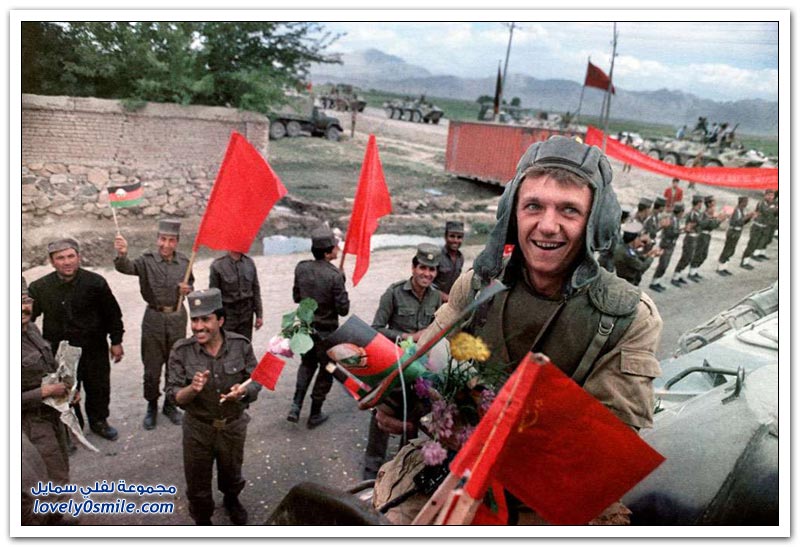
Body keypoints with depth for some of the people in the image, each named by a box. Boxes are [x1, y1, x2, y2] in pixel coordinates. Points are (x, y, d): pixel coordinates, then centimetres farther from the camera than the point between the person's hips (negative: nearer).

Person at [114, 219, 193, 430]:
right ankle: (151, 407, 27)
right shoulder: (147, 260, -11)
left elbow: (190, 283, 14)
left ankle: (170, 404, 32)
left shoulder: (184, 262, 0)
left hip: (177, 318, 3)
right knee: (152, 367, 7)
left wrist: (188, 289, -9)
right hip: (154, 318, -2)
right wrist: (122, 254, -51)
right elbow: (126, 267, -29)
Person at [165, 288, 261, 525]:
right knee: (198, 483, 18)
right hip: (198, 429, -1)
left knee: (231, 473, 27)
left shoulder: (241, 345, -17)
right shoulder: (181, 351, -18)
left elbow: (256, 381, -8)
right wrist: (192, 389, -36)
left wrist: (243, 390, -30)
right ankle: (202, 519, 49)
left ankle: (231, 500, 61)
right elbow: (173, 396, -14)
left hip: (234, 426, 1)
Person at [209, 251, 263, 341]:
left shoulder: (249, 262, 4)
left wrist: (259, 315, 7)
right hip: (227, 314, -3)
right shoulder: (217, 265, -7)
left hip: (246, 313, 3)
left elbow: (256, 290, 8)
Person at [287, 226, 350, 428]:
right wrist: (343, 295, -1)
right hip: (326, 331, -5)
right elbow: (343, 309, -19)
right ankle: (315, 415, 25)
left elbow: (296, 296, 5)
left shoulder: (301, 268, -7)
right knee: (326, 370, 15)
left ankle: (296, 406, 16)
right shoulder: (335, 275, -24)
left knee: (307, 364, 27)